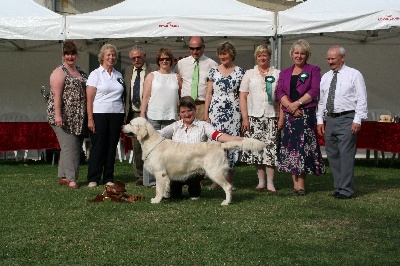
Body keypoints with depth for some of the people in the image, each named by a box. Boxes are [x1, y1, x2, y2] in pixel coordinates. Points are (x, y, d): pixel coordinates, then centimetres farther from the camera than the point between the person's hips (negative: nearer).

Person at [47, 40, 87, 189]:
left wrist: (88, 116, 18)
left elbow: (85, 93, 22)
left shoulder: (80, 72, 17)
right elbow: (57, 95, -14)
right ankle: (71, 179, -9)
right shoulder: (60, 73, -6)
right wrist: (57, 115, -21)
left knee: (75, 147, 8)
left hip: (78, 118, 8)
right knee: (69, 146, -11)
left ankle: (63, 177, 15)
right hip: (64, 116, -8)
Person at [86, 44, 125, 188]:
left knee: (112, 147, 5)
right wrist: (90, 119, -11)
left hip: (117, 114, 4)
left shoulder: (119, 75, 14)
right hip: (99, 114, -4)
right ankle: (93, 179, 5)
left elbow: (121, 97, 14)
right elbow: (89, 98, -4)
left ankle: (108, 178, 13)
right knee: (98, 146, -3)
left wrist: (123, 117, 5)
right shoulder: (96, 74, 1)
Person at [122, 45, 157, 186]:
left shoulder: (154, 70, -1)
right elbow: (124, 93, 15)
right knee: (136, 146, 8)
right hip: (133, 114, 4)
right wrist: (125, 113, 7)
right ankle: (140, 176, 16)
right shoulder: (126, 72, 14)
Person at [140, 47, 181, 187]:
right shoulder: (151, 76, 8)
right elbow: (145, 97, 4)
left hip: (171, 117, 2)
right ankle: (151, 180, 4)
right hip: (153, 117, -2)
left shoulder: (176, 77, 13)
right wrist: (142, 115, -3)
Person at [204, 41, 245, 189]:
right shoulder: (213, 71, 8)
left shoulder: (239, 72, 5)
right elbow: (208, 94, 8)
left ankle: (229, 179, 9)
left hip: (233, 112, -1)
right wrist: (206, 114, 2)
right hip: (216, 112, 1)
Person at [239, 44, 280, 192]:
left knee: (270, 149, -5)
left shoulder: (277, 74, 9)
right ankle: (261, 181, 10)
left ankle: (270, 183, 0)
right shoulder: (249, 74, 10)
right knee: (256, 149, 1)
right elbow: (242, 96, 6)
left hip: (272, 116, -1)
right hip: (254, 117, 1)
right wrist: (245, 117, -3)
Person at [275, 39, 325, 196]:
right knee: (290, 147, 1)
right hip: (289, 114, 4)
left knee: (303, 147, -8)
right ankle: (295, 183, 6)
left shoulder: (313, 70, 8)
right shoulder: (285, 73, 19)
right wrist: (290, 106, -12)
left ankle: (301, 184, -6)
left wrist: (297, 104, -14)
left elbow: (314, 91, -5)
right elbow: (279, 92, 6)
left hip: (306, 114, -4)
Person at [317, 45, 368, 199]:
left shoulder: (354, 75, 0)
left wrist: (357, 120, -12)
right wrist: (320, 120, 11)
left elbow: (361, 99, -5)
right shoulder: (325, 77, 16)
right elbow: (321, 100, 19)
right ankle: (338, 187, 16)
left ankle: (346, 190, -5)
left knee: (346, 155, -9)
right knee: (332, 155, 7)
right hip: (330, 120, 6)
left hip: (346, 119, -6)